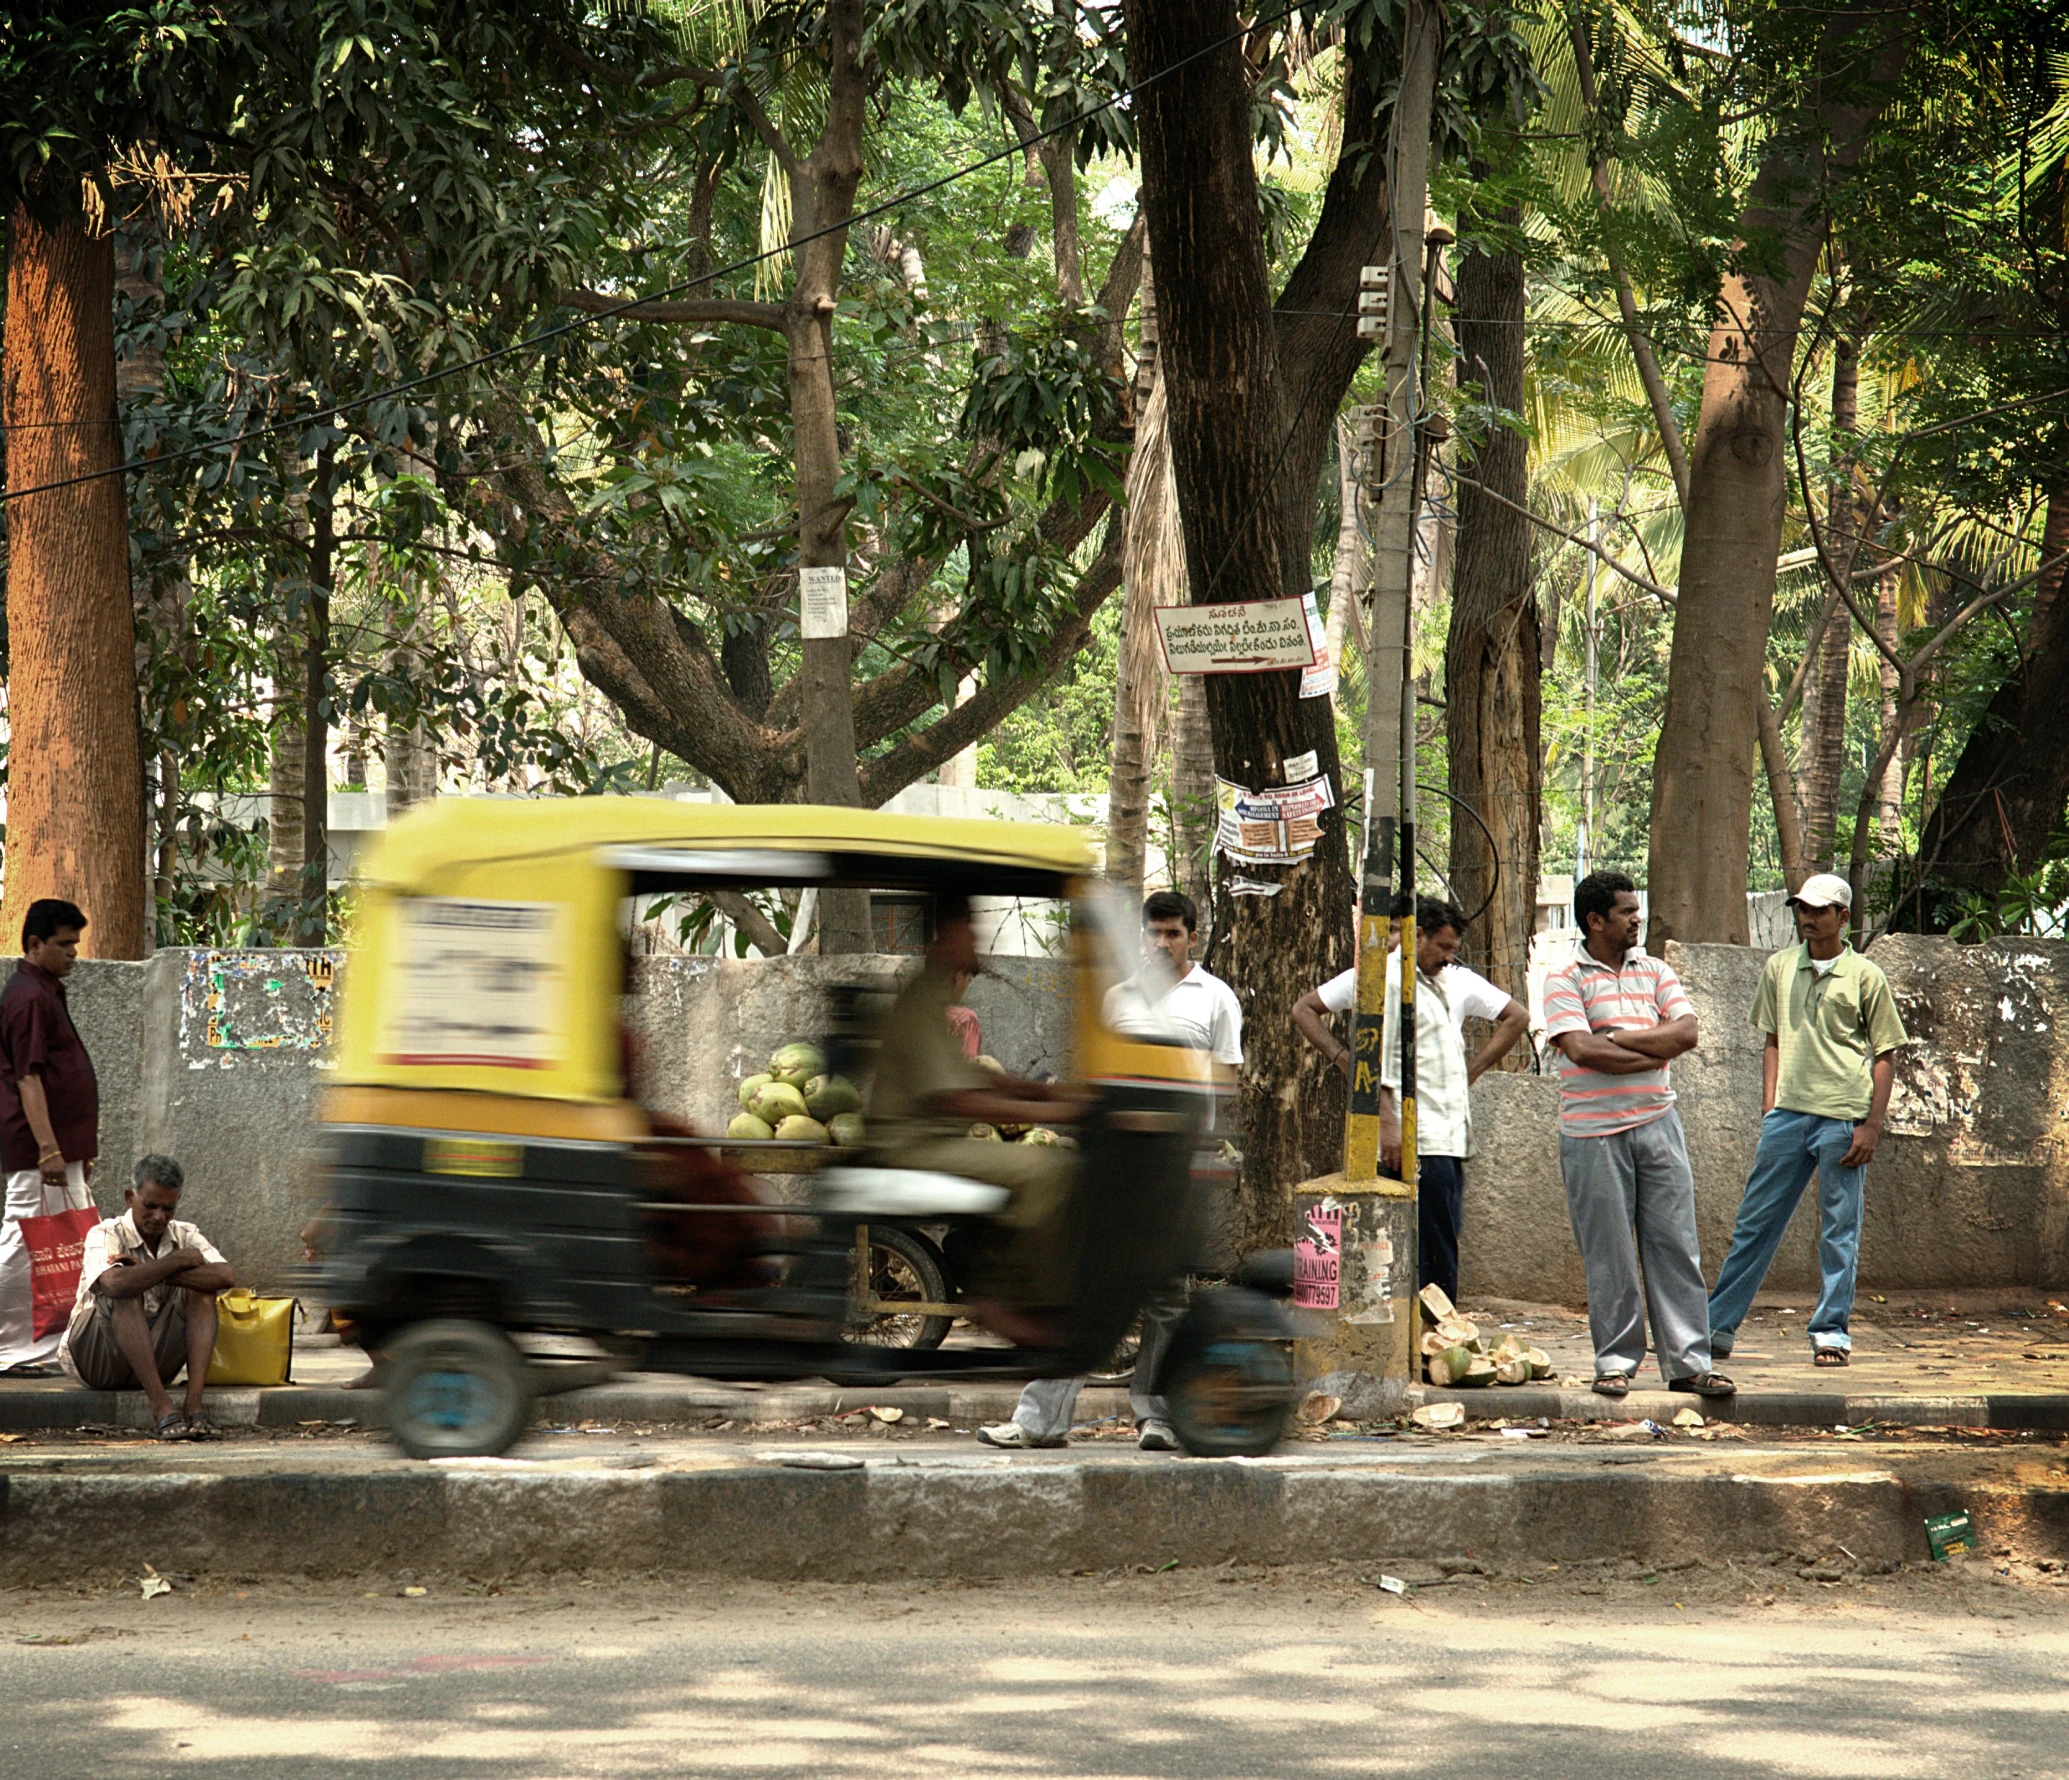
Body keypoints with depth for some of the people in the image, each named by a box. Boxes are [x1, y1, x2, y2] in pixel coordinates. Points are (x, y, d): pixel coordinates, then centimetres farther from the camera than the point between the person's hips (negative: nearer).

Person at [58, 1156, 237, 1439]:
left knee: (201, 1290, -16)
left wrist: (152, 1273, -23)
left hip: (154, 1362, 4)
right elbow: (115, 1284, -34)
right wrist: (179, 1260, -22)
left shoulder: (185, 1235, 3)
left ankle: (194, 1406, -31)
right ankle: (161, 1407, -40)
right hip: (95, 1360, -4)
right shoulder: (106, 1235, -10)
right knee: (127, 1293, -30)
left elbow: (226, 1277, -16)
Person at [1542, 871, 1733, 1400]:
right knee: (1608, 1253, 0)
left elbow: (1686, 1032, -1)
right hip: (1593, 1132, -4)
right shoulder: (1565, 980, -2)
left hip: (1657, 1123, 4)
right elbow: (1582, 1050, -15)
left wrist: (1618, 1038, -10)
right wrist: (1654, 1053, -7)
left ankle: (1688, 1361, 4)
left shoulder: (1655, 972, 12)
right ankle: (1615, 1361, 9)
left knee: (1675, 1245, 1)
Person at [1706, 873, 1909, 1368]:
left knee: (1840, 1230, 1)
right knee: (1755, 1220, 5)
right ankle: (1717, 1326, 9)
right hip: (1788, 1112, 3)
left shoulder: (1865, 977, 1)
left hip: (1843, 1117, -3)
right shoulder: (1780, 968, 12)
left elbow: (1885, 1056, 2)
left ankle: (1832, 1330, 10)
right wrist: (1769, 1108, 9)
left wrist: (1872, 1126, -6)